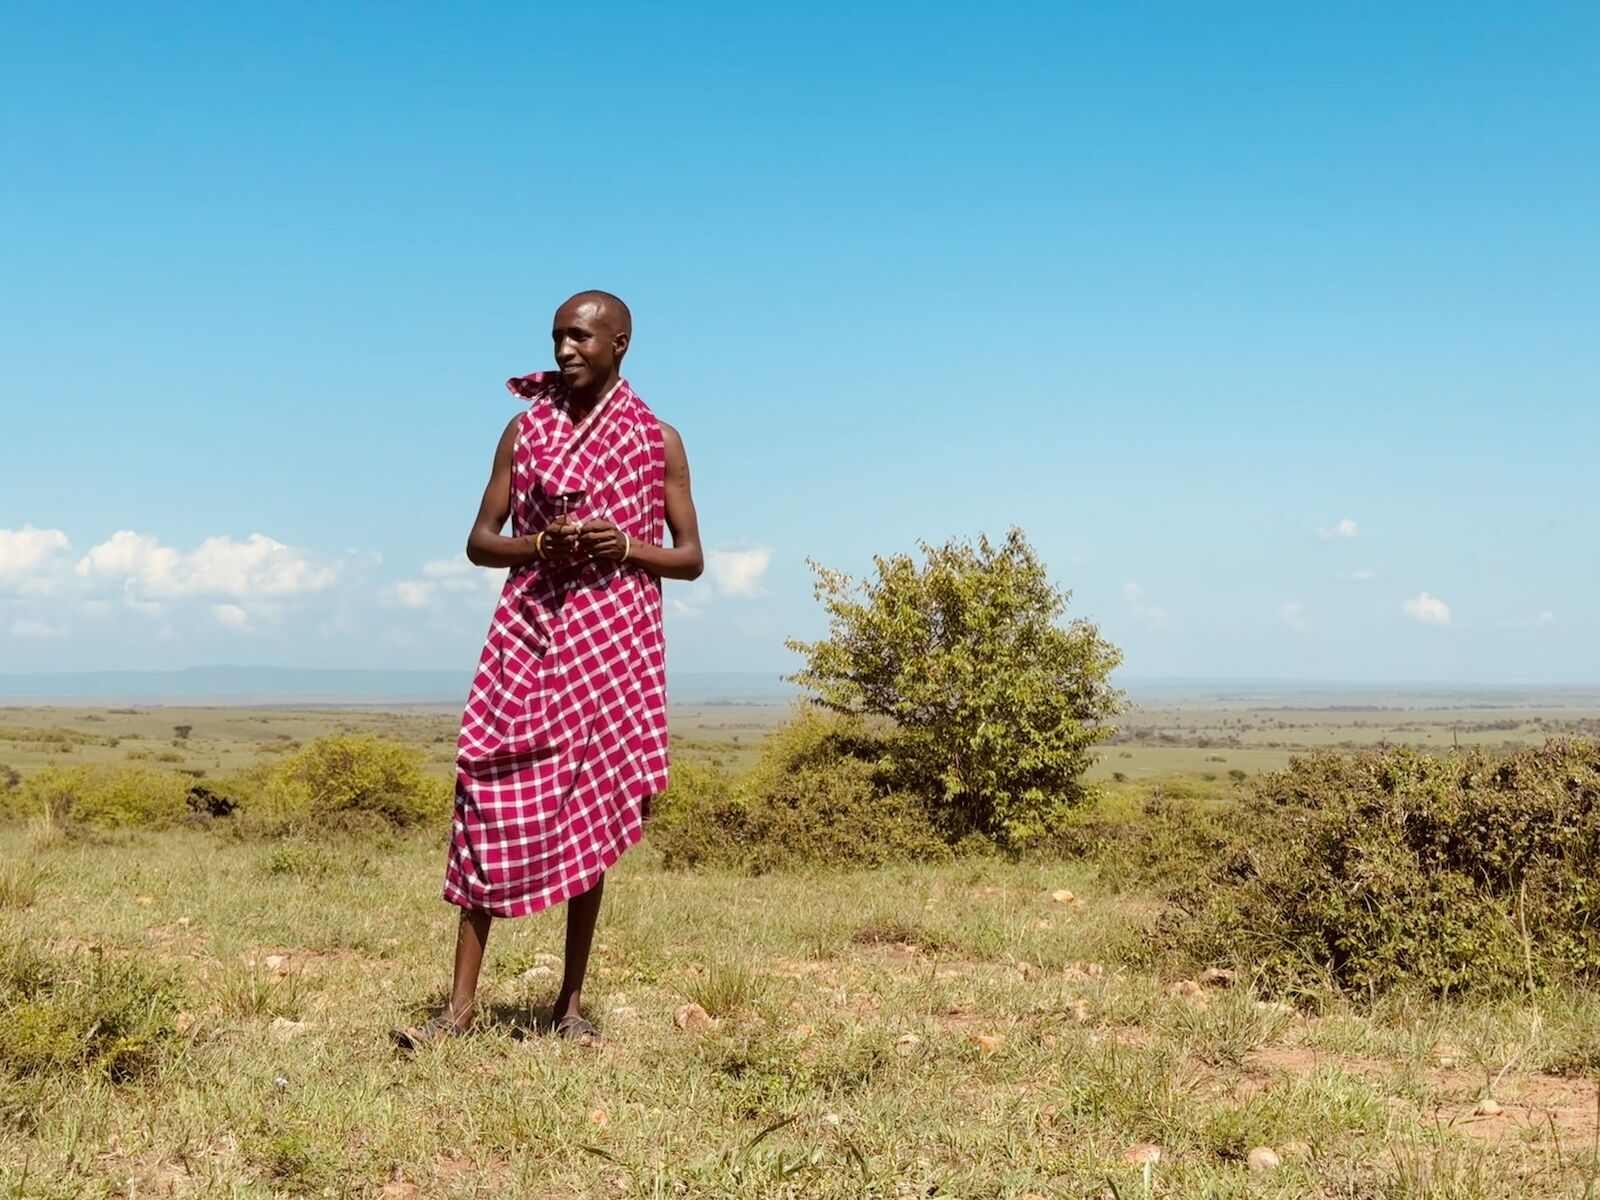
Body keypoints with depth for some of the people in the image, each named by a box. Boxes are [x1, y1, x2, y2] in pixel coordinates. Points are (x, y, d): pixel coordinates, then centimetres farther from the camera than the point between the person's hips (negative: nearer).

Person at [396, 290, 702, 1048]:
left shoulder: (658, 440, 5)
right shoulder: (526, 428, 7)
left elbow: (690, 558, 6)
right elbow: (480, 542, 7)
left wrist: (626, 546, -13)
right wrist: (543, 544, -13)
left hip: (615, 645, 0)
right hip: (529, 636, 1)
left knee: (592, 816, 4)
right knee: (492, 806, -6)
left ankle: (571, 1002, 13)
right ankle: (462, 1002, -1)